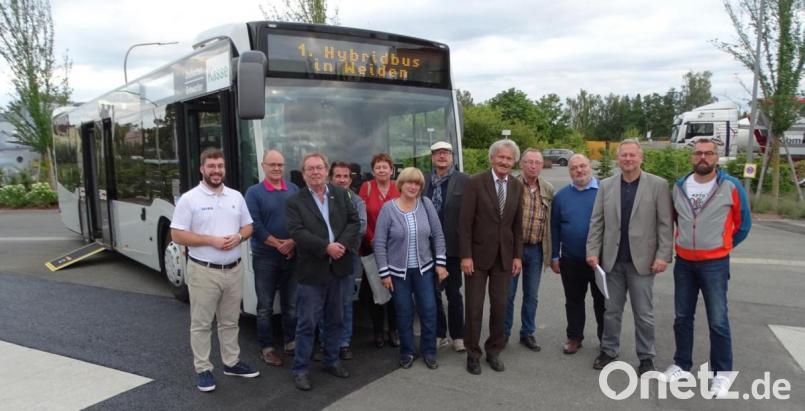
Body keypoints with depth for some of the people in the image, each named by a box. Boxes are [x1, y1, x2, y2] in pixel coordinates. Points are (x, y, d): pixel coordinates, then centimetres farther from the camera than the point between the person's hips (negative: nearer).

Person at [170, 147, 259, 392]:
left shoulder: (236, 196, 7)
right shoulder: (190, 199, -8)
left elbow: (248, 227, 13)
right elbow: (177, 235, -10)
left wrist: (238, 237, -10)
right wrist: (211, 240, -19)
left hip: (234, 270, 5)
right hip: (204, 271, -4)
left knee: (230, 321, 16)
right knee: (201, 323, 5)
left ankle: (231, 362, 29)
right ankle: (202, 369, 17)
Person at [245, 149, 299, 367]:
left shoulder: (294, 190, 6)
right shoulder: (254, 192, -3)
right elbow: (255, 225, -12)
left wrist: (292, 242, -12)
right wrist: (279, 244, -15)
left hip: (292, 255, 3)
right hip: (265, 257, -3)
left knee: (291, 304, 12)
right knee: (265, 306, 5)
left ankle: (290, 342, 25)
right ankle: (266, 347, 15)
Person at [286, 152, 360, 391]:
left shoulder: (341, 195, 8)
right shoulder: (295, 202, -4)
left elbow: (355, 221, 1)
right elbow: (297, 232, -15)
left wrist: (342, 244, -15)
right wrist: (326, 247, -22)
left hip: (339, 268, 4)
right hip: (311, 271, -4)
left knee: (335, 320, 16)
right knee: (307, 323, 1)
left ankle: (331, 361, 31)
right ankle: (301, 369, 13)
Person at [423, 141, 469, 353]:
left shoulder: (464, 181, -6)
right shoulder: (424, 182, 6)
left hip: (452, 246, -3)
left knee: (453, 293, 9)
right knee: (433, 292, 11)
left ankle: (458, 335, 24)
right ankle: (439, 334, 26)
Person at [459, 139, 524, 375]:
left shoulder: (517, 187, 5)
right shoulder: (476, 183, -9)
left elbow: (517, 225, 9)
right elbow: (465, 222, -11)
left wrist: (518, 255, 4)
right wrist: (465, 256, -14)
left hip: (505, 256, 4)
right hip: (478, 255, -4)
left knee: (499, 307, 10)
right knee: (474, 307, 5)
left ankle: (494, 351, 26)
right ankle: (473, 354, 20)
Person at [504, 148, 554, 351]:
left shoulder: (548, 190, 4)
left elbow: (551, 221, 9)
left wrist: (551, 251, 7)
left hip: (536, 249, 3)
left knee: (531, 295, 12)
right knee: (507, 293, 6)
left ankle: (527, 333, 27)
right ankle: (504, 332, 22)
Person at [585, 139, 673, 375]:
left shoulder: (658, 185, -3)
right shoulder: (606, 185, 5)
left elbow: (665, 224, -5)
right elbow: (596, 221, 6)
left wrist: (663, 256, -10)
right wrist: (592, 251, -1)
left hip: (642, 260, -2)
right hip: (612, 260, 3)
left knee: (643, 313, 7)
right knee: (611, 310, 13)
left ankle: (646, 357, 22)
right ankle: (608, 351, 28)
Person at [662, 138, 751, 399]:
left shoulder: (731, 187, -8)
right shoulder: (679, 186, 1)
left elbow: (743, 223, 3)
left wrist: (723, 247, 9)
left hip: (714, 264, -3)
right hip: (683, 262, 4)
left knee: (718, 321, 1)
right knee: (682, 317, 13)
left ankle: (722, 373, 16)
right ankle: (682, 364, 27)